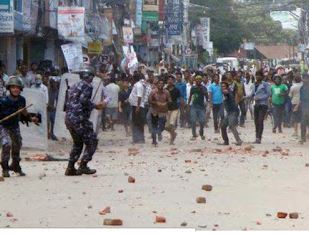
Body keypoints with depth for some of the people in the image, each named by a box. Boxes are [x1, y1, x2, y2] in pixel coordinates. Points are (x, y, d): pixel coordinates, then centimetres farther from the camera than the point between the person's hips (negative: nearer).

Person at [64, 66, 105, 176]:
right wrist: (95, 106, -9)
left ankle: (70, 168, 16)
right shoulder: (87, 86, -6)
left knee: (77, 143, 20)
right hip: (79, 118, -9)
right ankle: (83, 166, -7)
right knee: (92, 142, 0)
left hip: (68, 117, 9)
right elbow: (83, 100, -21)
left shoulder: (74, 86, 20)